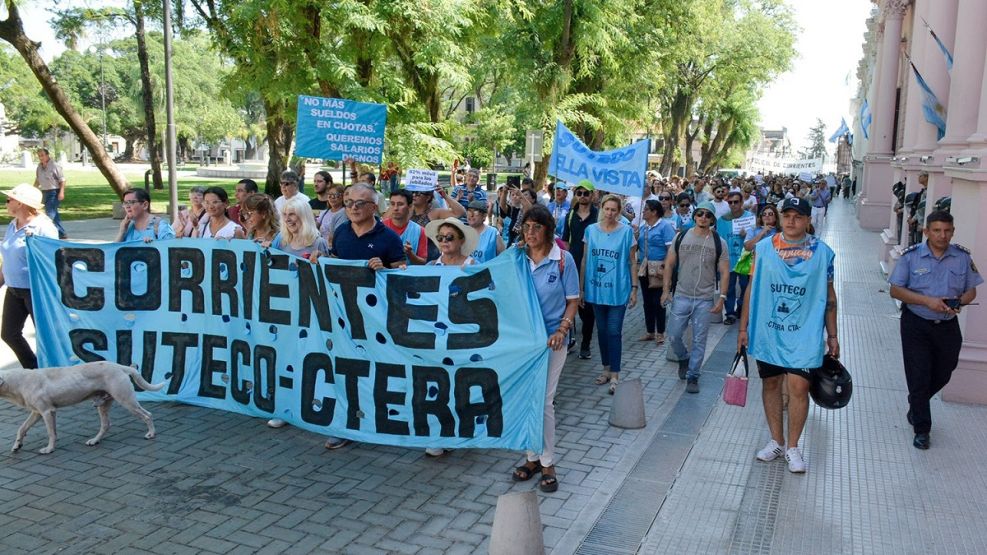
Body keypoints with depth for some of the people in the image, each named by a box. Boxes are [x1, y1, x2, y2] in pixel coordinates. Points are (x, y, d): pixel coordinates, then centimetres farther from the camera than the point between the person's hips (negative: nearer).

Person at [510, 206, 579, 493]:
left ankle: (547, 463, 14)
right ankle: (532, 456, 25)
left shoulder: (564, 260, -6)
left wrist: (562, 330, -15)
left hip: (550, 338, -3)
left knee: (544, 400, -1)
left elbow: (573, 300, -2)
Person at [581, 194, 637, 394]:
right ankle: (606, 368, 25)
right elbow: (585, 260, 6)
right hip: (596, 289, 3)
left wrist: (634, 288, -4)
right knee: (601, 331, 12)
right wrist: (581, 288, 7)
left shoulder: (626, 232, -4)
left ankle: (614, 375, 3)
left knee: (614, 332, -3)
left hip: (618, 290, -3)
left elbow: (632, 261, 0)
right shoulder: (591, 230, 2)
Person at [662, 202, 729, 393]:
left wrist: (722, 297, -8)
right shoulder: (681, 237, 2)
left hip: (705, 300, -1)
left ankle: (693, 376, 18)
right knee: (674, 336, 4)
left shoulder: (719, 242, -1)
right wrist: (665, 290, -2)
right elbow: (669, 264, 5)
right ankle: (683, 359, 34)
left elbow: (724, 272, -1)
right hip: (681, 297, 1)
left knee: (699, 341, 4)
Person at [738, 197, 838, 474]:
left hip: (804, 334, -2)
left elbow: (829, 296, 4)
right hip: (767, 332, 2)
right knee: (770, 384, 10)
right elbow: (752, 289, 4)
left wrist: (832, 336, 4)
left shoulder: (822, 252, -1)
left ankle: (793, 447, 13)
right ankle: (776, 441, 26)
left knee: (798, 387, -5)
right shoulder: (763, 248, 0)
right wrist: (744, 327, 4)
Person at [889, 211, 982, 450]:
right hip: (916, 325, -3)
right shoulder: (911, 256, -8)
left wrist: (959, 302, -15)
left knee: (942, 376, 15)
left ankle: (915, 403, 45)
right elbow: (895, 290, -9)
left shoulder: (963, 257, 0)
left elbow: (971, 291, 8)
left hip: (948, 326, 3)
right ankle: (921, 429, 13)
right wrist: (927, 301, -22)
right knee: (919, 377, -1)